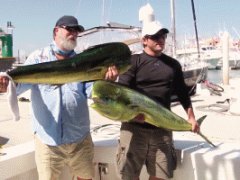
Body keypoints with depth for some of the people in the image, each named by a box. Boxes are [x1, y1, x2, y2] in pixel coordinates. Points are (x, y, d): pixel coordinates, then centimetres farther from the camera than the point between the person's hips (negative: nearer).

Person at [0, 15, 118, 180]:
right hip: (47, 137, -2)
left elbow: (90, 91, -2)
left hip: (79, 137, 3)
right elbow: (23, 81, -14)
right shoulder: (38, 58, 1)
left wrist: (105, 80, -23)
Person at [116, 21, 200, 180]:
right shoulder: (134, 61, 0)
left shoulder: (173, 64, 13)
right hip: (134, 126, -3)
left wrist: (191, 117, 14)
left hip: (163, 128, 3)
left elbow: (182, 92, 20)